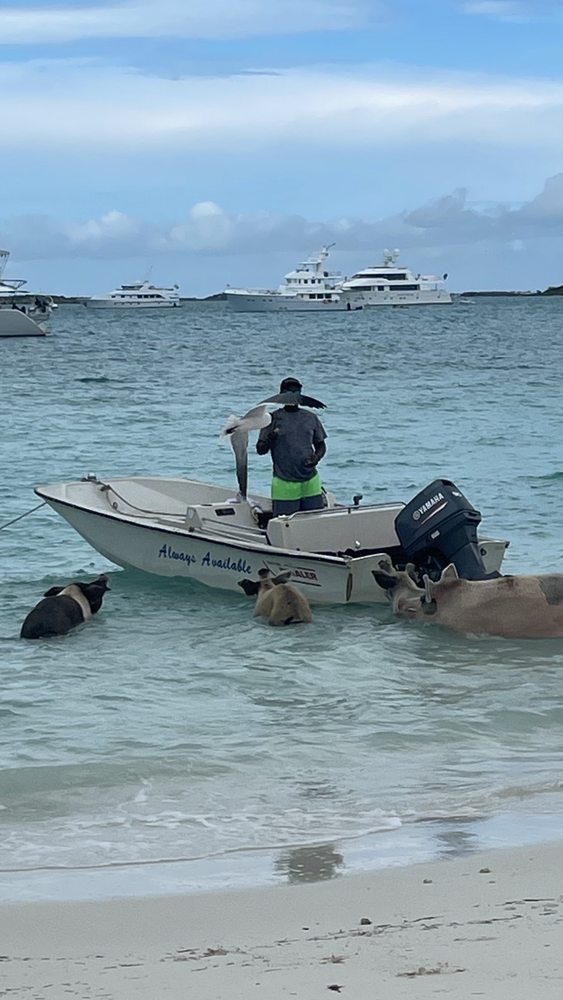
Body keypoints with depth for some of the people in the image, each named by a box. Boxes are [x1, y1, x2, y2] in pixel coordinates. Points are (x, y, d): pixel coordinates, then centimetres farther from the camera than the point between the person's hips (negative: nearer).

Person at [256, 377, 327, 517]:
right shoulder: (273, 418, 1)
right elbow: (260, 449, -1)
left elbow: (321, 445, 18)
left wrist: (317, 457, -4)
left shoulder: (311, 418, 11)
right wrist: (269, 440, -22)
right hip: (284, 485, -3)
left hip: (311, 483, 3)